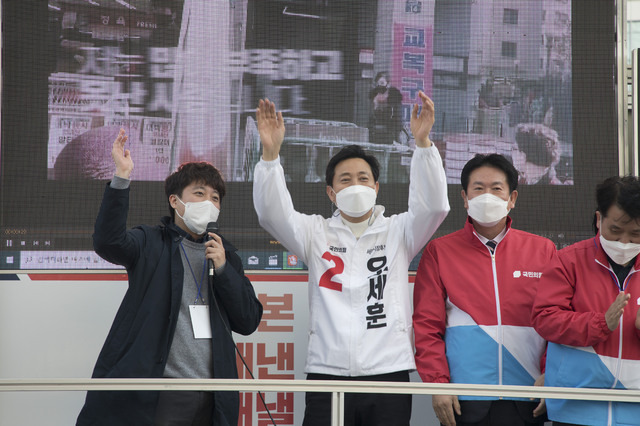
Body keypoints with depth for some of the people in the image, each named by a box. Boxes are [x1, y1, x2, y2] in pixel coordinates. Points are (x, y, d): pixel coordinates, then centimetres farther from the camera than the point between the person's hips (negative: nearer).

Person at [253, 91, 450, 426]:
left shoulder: (397, 232, 9)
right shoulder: (317, 233, 11)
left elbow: (433, 206, -7)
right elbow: (272, 213, -3)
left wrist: (423, 142, -20)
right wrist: (270, 152, -18)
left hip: (388, 372, 0)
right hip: (326, 372, 0)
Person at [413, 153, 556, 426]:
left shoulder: (543, 250, 9)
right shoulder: (440, 251, 6)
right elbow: (427, 326, 2)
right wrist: (438, 383, -7)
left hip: (526, 402, 1)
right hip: (464, 401, -1)